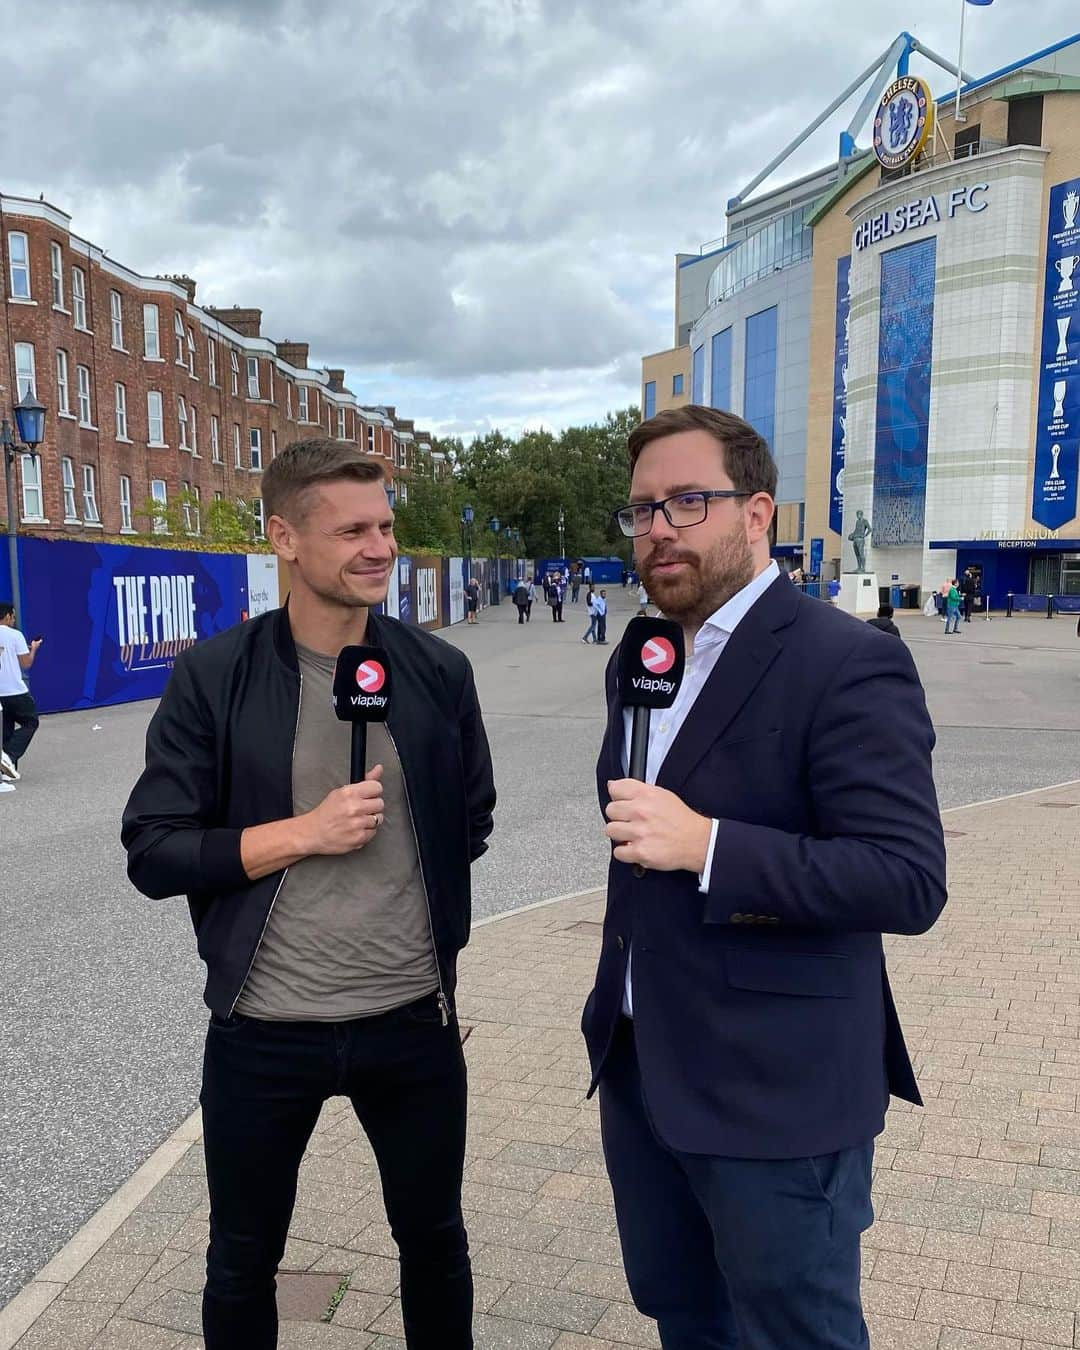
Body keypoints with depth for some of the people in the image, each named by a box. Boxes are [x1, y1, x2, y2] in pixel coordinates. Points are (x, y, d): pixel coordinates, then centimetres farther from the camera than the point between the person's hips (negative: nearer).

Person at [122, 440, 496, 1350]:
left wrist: (432, 946, 4)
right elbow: (153, 855, -9)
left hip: (414, 1019, 2)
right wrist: (303, 833, -19)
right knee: (242, 1262, 20)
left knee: (435, 1238, 22)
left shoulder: (440, 672, -3)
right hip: (263, 1030, -1)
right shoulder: (212, 676, -10)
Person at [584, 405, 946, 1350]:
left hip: (775, 1094, -7)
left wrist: (705, 847, -29)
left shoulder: (848, 664, -18)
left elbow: (909, 880, -23)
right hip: (640, 1067, 8)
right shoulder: (638, 661, 8)